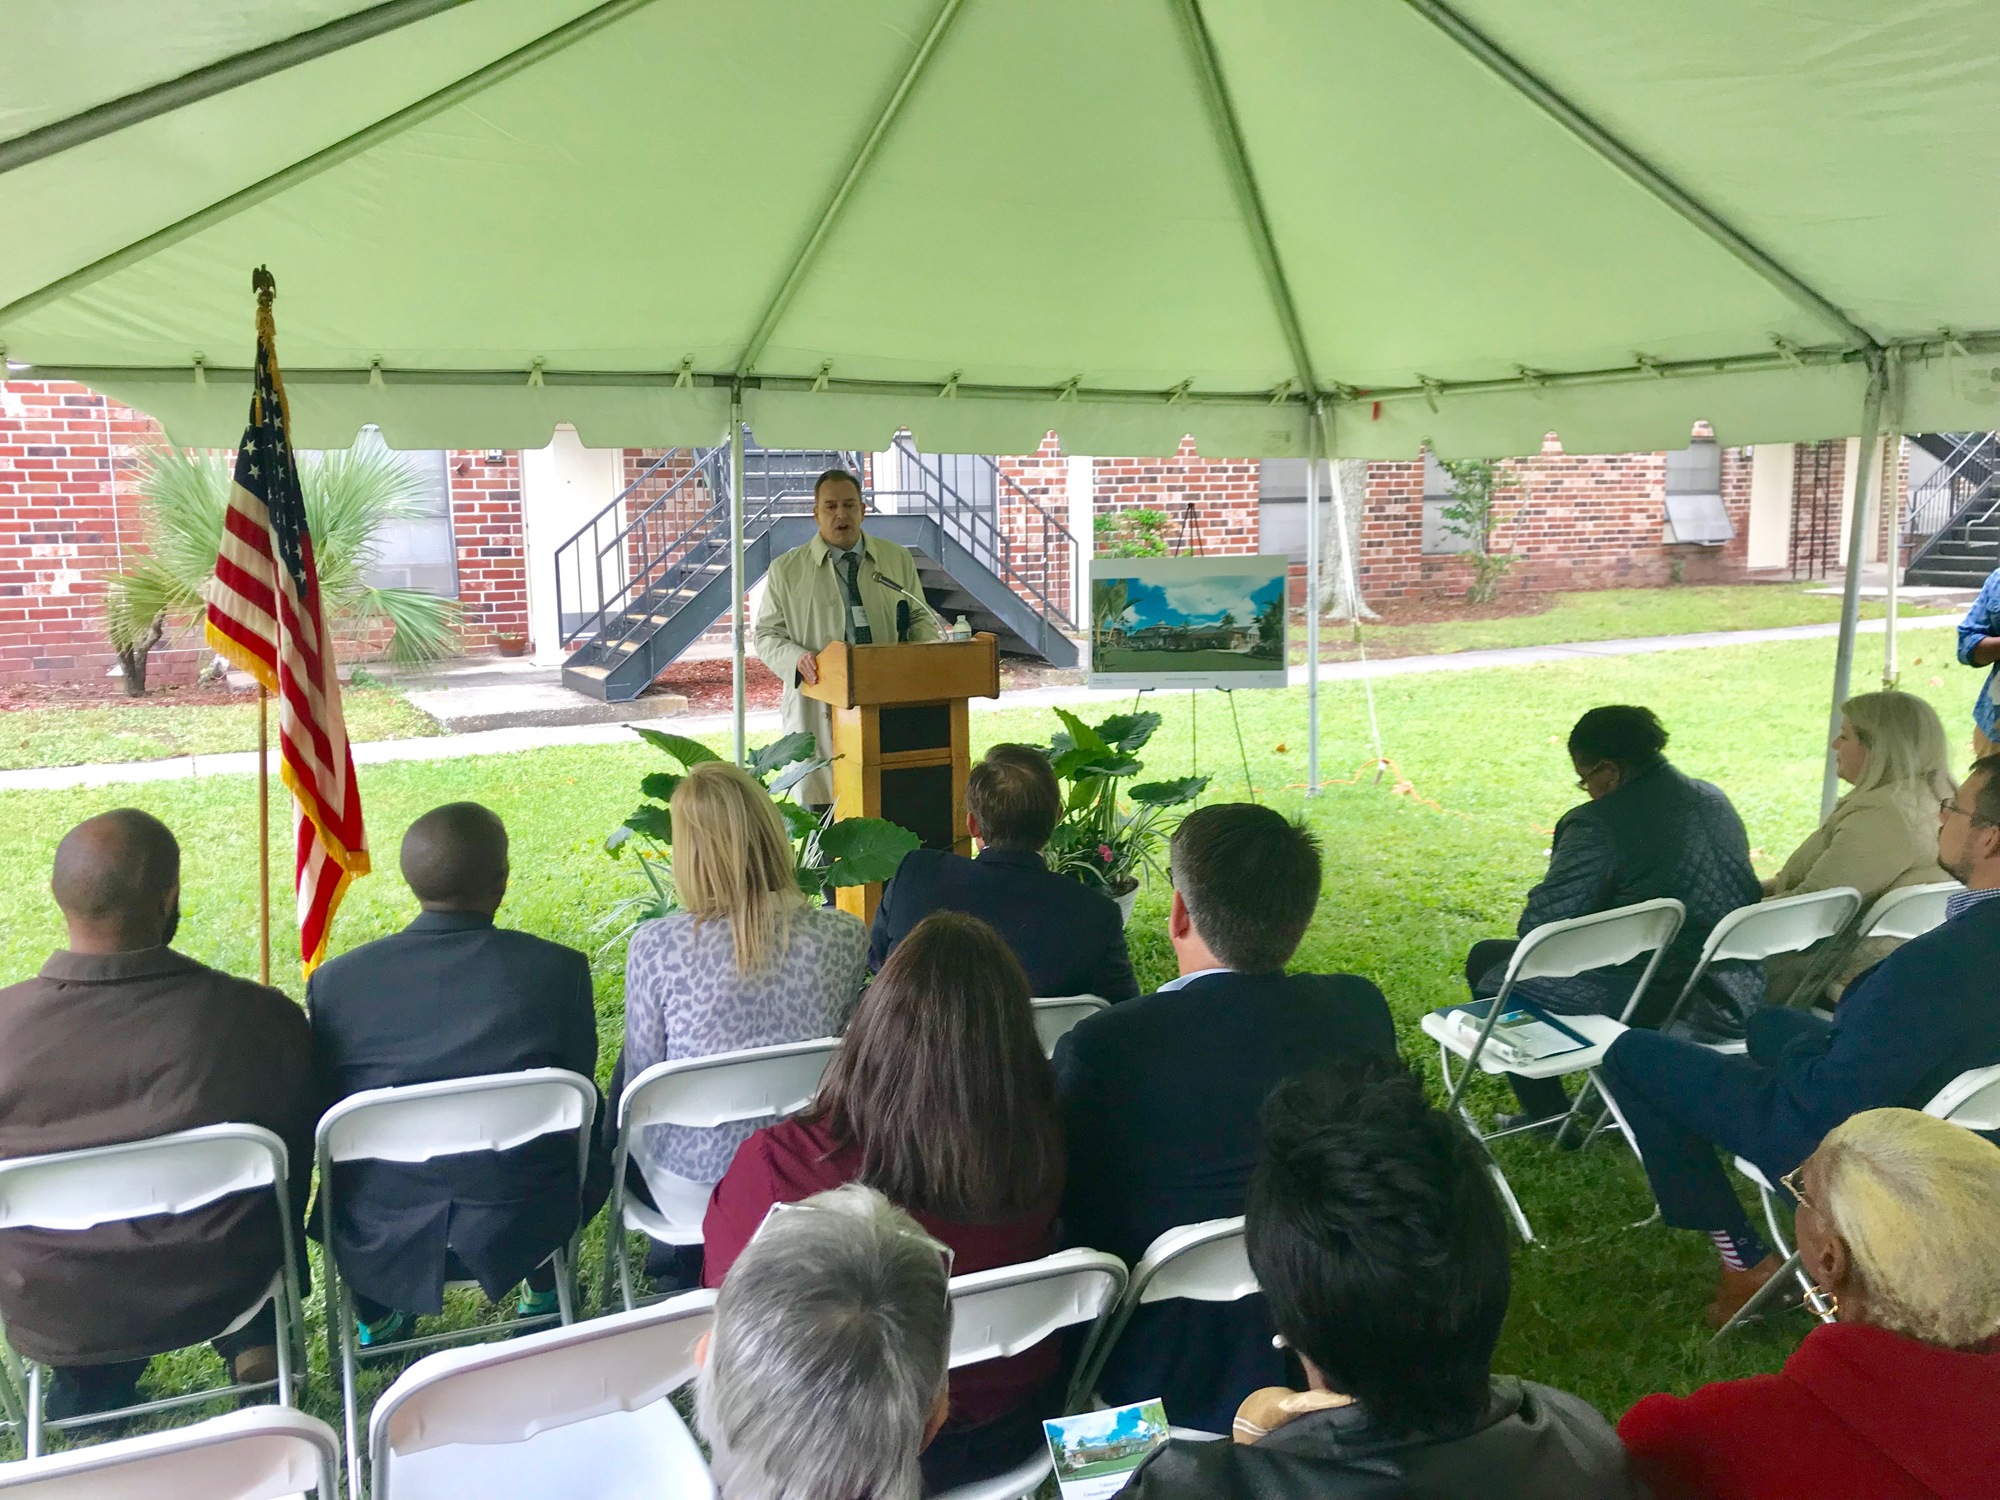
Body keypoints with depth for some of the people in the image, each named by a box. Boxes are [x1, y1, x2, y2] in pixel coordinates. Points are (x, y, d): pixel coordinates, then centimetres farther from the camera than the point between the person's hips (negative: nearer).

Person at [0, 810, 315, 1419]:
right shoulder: (263, 1018, -24)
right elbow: (295, 1169, -5)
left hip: (53, 1317, 1)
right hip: (220, 1292, 0)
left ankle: (91, 1385, 33)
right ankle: (255, 1341, 31)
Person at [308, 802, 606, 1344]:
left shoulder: (335, 981, -13)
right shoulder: (559, 970, -16)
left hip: (382, 1238, 1)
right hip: (523, 1229, -1)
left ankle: (377, 1319, 41)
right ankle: (544, 1294, 42)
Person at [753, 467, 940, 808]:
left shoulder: (898, 559, 14)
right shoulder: (786, 570, 8)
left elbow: (921, 620, 18)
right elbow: (767, 635, 8)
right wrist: (797, 659, -14)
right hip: (819, 711, -2)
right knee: (822, 811, -3)